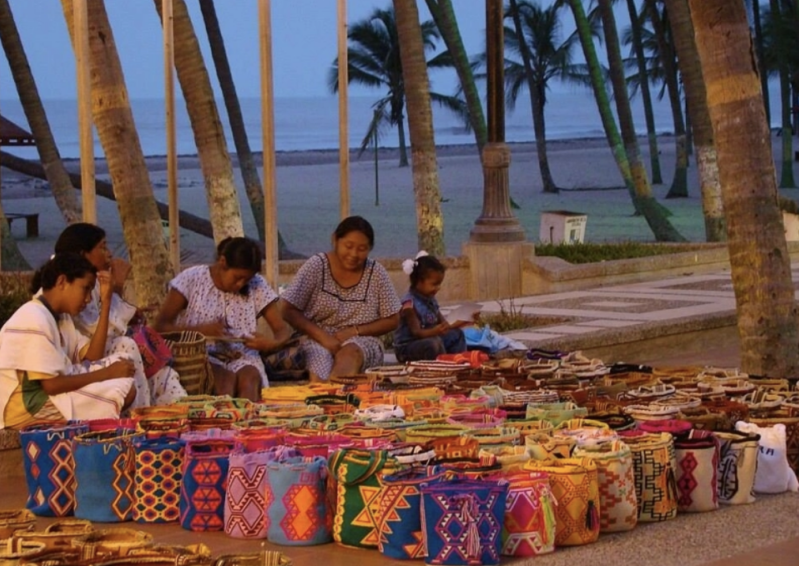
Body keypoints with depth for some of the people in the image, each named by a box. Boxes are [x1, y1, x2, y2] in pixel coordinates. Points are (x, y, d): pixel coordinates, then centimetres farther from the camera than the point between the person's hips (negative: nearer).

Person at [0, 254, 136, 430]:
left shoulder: (59, 316, 12)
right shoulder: (35, 319, -18)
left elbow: (92, 357, 4)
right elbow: (51, 385, -22)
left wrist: (105, 302, 4)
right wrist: (107, 373, -15)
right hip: (28, 407, -10)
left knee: (121, 361, 3)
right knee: (124, 391, -16)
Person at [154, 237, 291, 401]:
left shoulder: (257, 286, 5)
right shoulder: (191, 279, -2)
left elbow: (283, 329, 4)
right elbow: (160, 325, -5)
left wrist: (272, 343, -21)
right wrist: (201, 329, -21)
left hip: (242, 358, 2)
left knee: (249, 379, -34)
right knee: (226, 381, -36)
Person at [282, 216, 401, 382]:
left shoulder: (376, 273, 4)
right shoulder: (316, 266, 0)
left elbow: (392, 320, 9)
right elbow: (289, 310, -2)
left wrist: (355, 331, -8)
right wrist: (322, 336, -16)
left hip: (362, 343, 0)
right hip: (318, 340, 0)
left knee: (350, 353, -37)